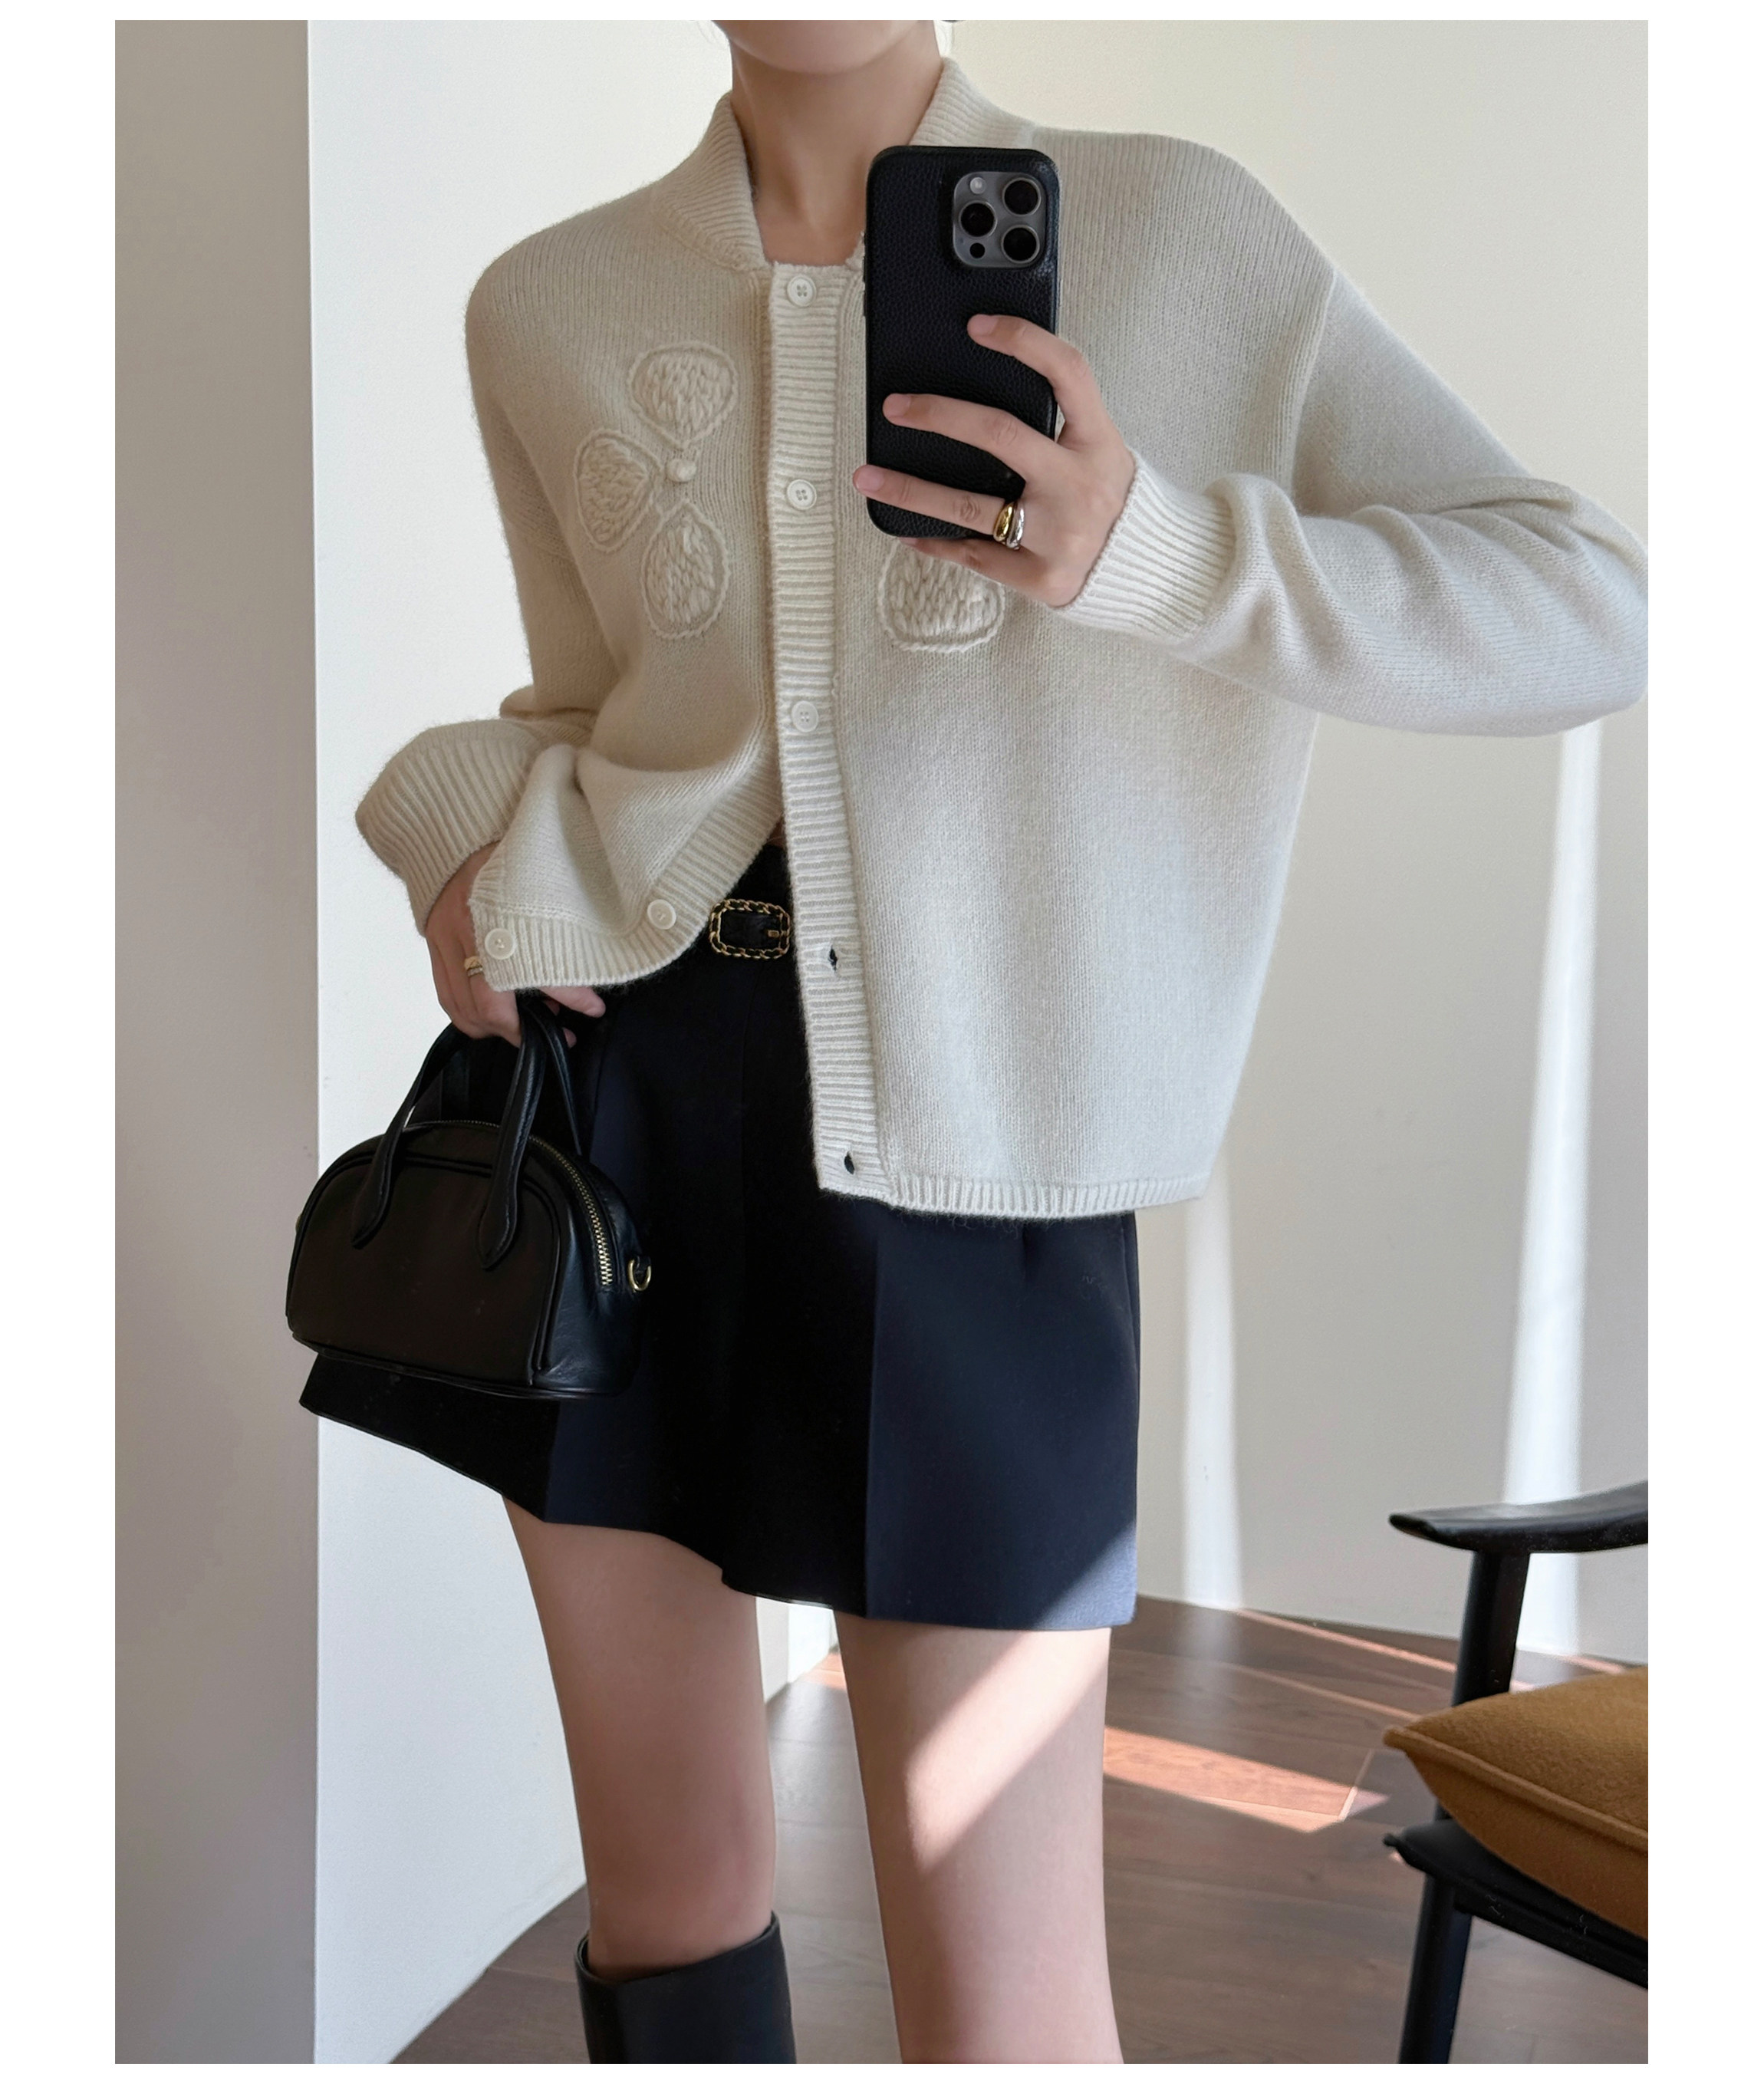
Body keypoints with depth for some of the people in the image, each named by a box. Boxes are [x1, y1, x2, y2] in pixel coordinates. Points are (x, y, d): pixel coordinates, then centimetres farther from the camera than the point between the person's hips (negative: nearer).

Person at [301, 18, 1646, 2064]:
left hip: (971, 1148, -3)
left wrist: (1142, 544, -23)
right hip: (623, 1092, 4)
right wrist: (490, 845, -5)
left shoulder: (1172, 230, -4)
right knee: (664, 1900, 14)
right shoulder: (552, 308, 6)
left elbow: (1592, 606, -9)